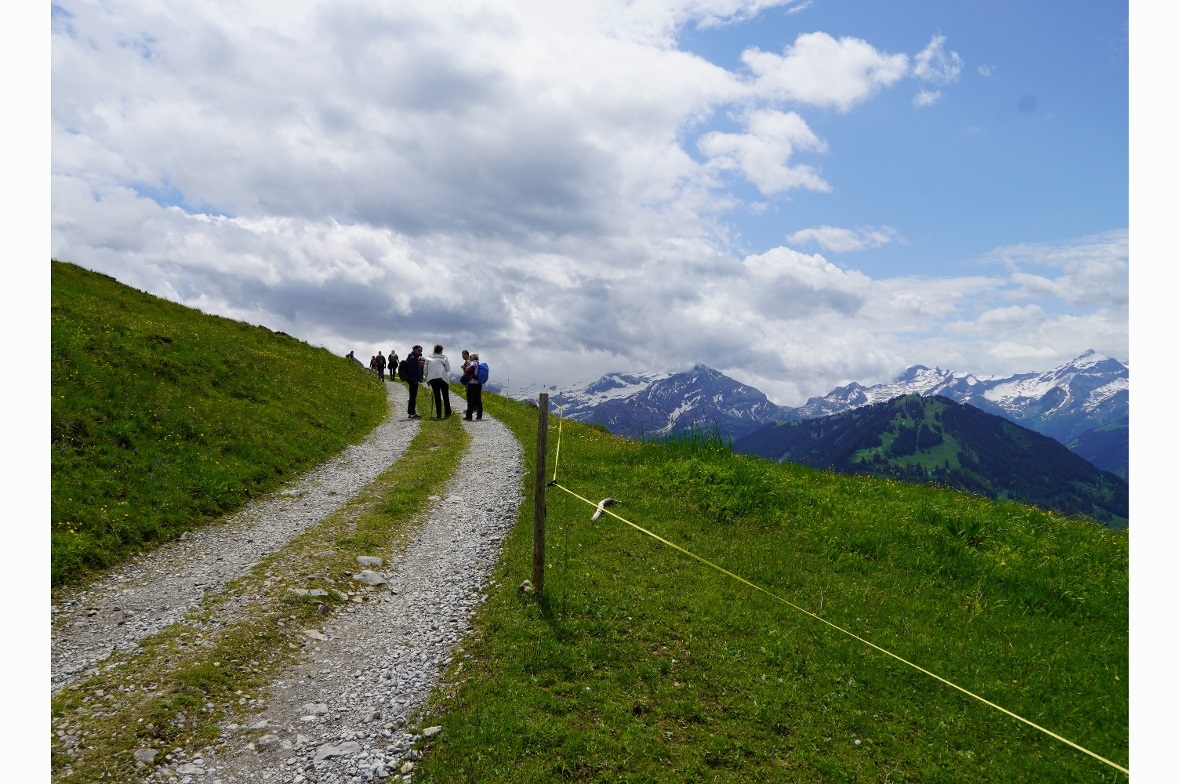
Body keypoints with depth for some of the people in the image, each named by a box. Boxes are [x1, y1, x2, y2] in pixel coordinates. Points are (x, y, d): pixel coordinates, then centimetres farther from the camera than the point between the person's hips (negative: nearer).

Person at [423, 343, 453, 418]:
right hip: (442, 378, -2)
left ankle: (439, 414, 3)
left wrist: (427, 379, 15)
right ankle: (448, 413, 11)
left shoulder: (428, 358, 8)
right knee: (445, 396, 9)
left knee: (437, 396, 6)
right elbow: (448, 369, 2)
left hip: (432, 378, 2)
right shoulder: (444, 357, 2)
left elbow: (425, 370, 6)